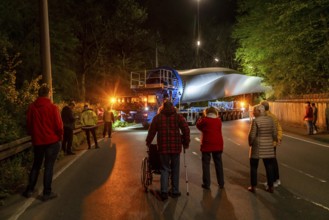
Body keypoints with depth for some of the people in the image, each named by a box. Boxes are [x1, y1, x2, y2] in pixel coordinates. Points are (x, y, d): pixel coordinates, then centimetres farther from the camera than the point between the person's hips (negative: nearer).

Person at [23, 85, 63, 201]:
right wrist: (60, 136, 4)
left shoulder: (31, 107, 0)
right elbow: (58, 125, -13)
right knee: (49, 166, 2)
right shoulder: (53, 107, -13)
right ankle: (47, 193, 8)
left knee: (36, 165, 19)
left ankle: (29, 190, 25)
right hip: (52, 140, -4)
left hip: (37, 141, 4)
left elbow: (28, 124, 6)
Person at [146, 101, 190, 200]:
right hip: (176, 147, 0)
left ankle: (164, 191, -3)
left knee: (165, 168, 9)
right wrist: (186, 143, 4)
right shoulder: (178, 117, 2)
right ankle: (175, 191, 20)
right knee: (175, 169, 13)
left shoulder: (157, 117, 4)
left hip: (163, 147, 0)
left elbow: (151, 131, 6)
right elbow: (186, 130, -6)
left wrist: (148, 142, 19)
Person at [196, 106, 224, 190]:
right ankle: (221, 183, 20)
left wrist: (202, 117, 13)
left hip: (207, 145, -4)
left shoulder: (205, 120, -9)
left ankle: (206, 184, 7)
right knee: (218, 164, 14)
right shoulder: (219, 120, 3)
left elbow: (198, 125, 7)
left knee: (206, 164, 5)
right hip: (218, 145, 4)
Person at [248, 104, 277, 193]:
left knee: (254, 167, 9)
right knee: (269, 167, 12)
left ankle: (253, 187, 15)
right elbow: (275, 133, 3)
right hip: (268, 147, 5)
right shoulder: (270, 119, 1)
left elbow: (252, 135, -15)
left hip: (257, 147, -5)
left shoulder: (255, 121, -15)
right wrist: (272, 141, 20)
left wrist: (250, 143, 2)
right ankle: (270, 187, 19)